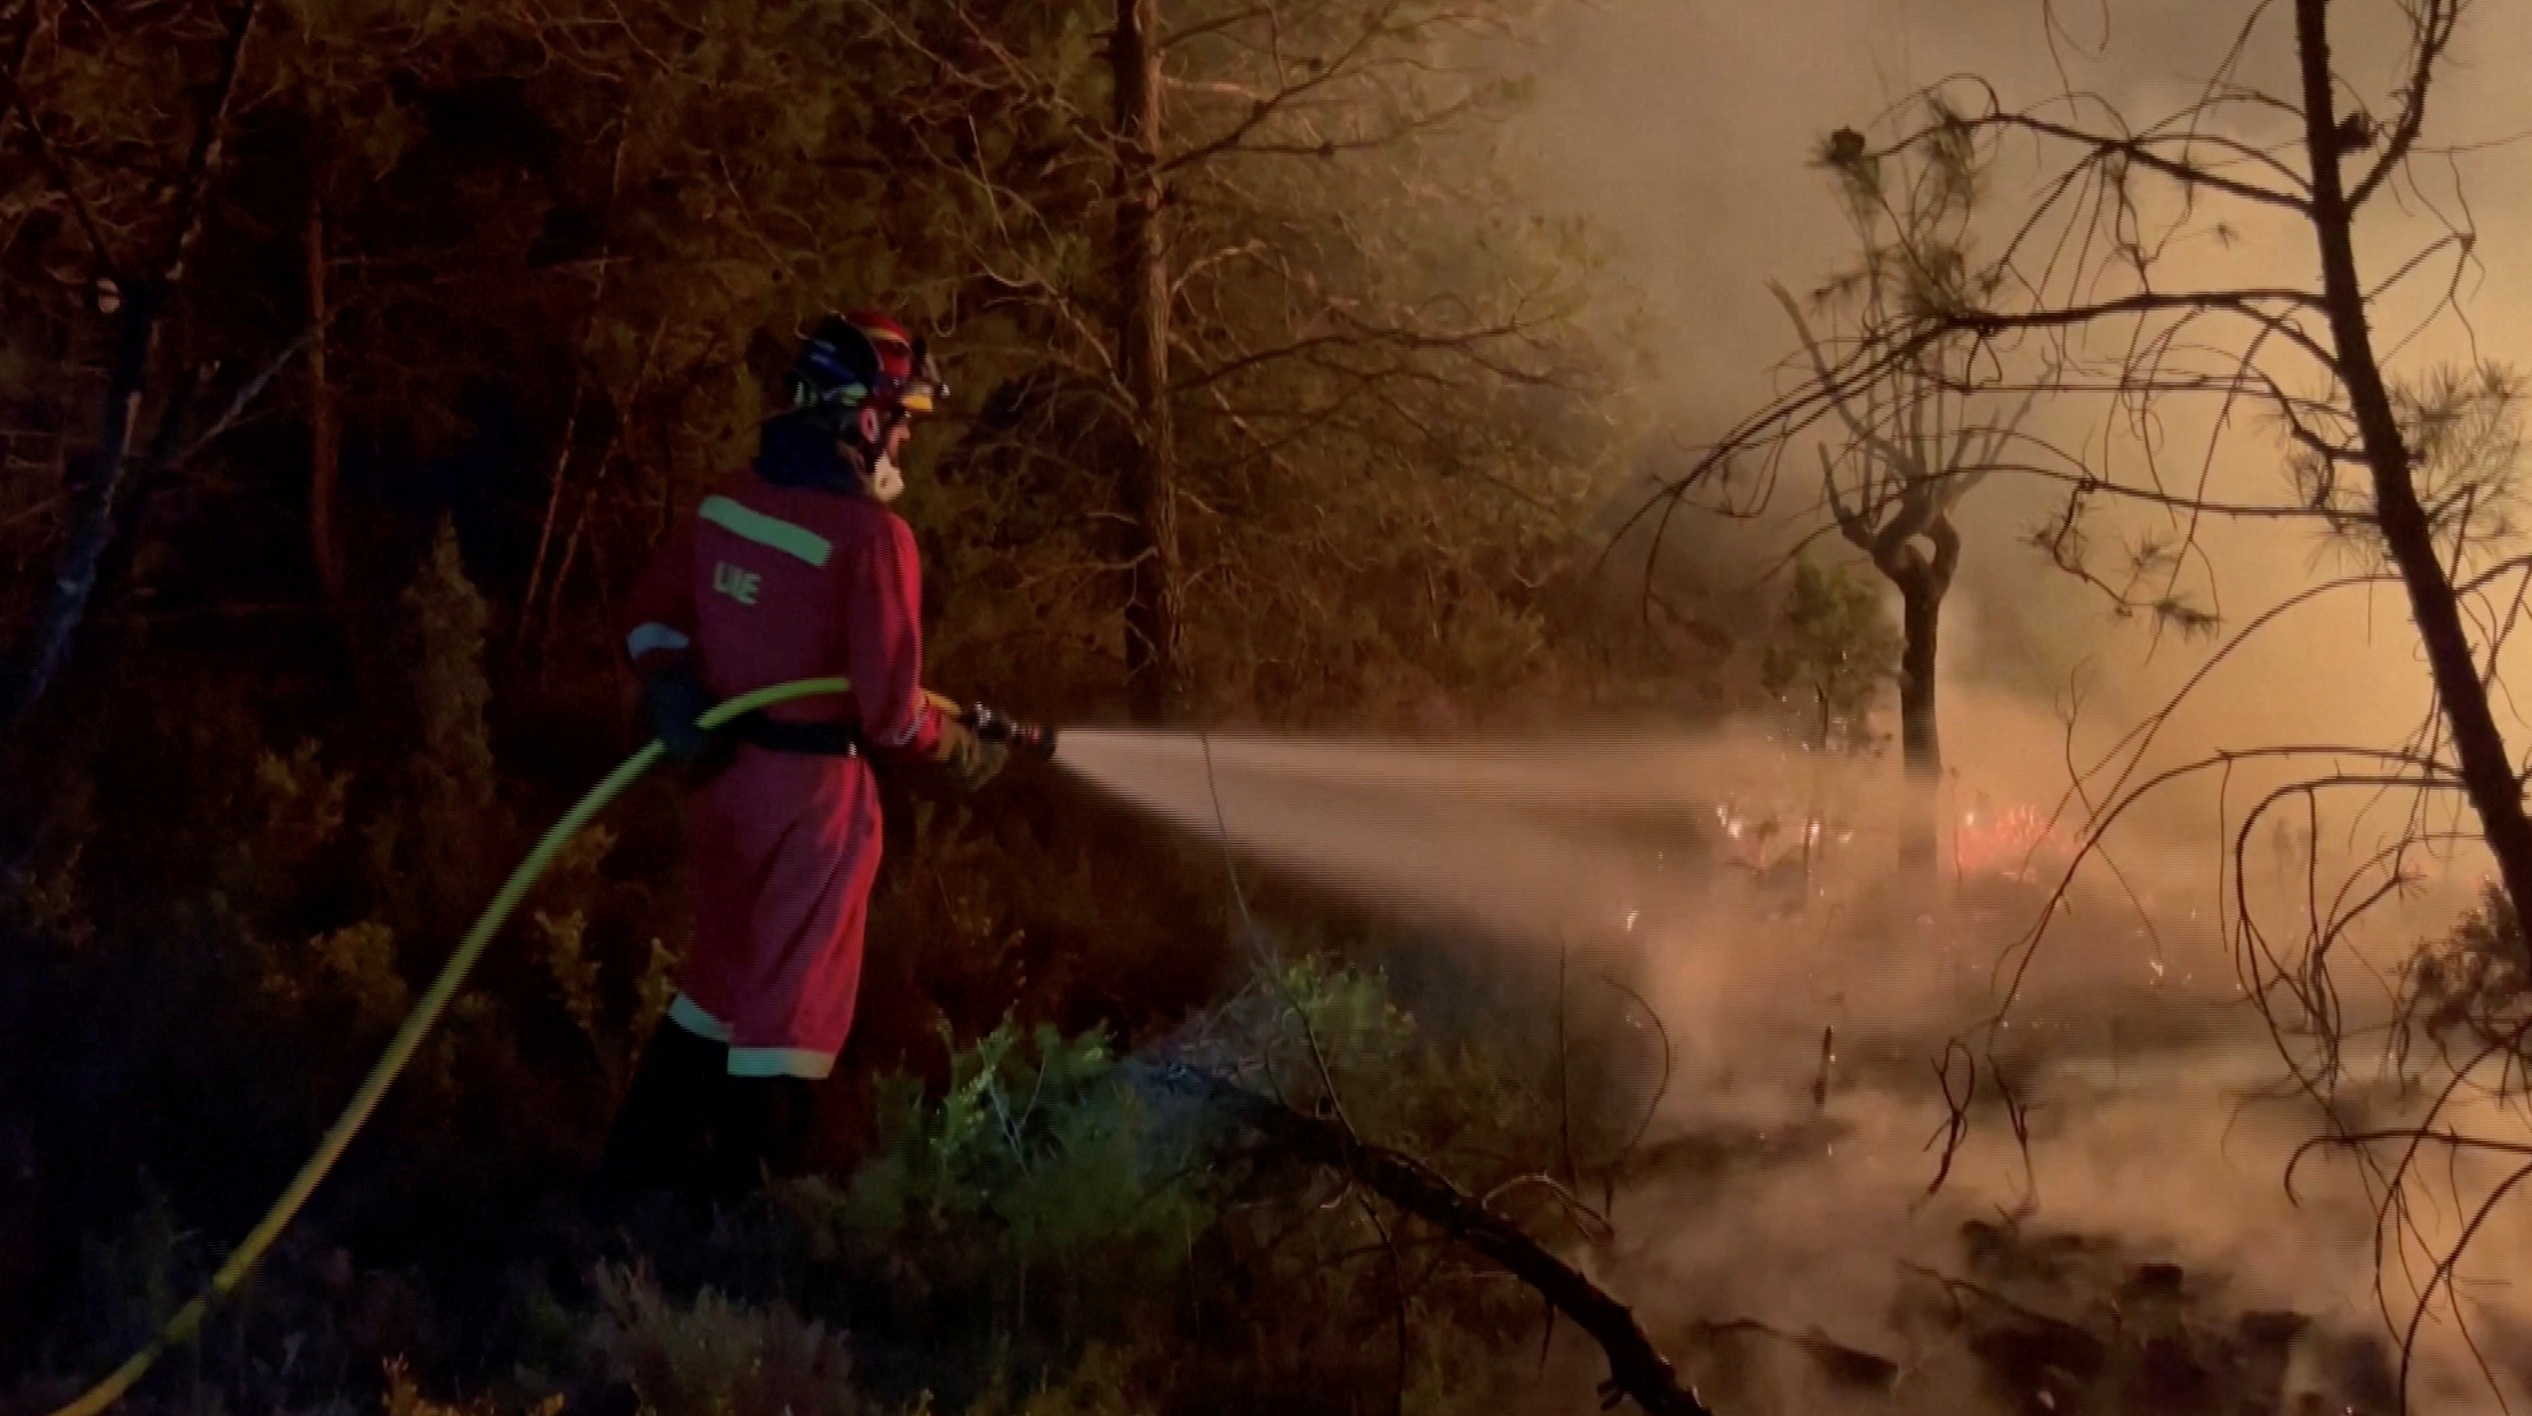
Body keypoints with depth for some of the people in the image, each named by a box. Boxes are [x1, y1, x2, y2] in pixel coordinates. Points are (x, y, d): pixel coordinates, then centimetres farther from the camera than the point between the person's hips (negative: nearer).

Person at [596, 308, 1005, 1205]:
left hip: (724, 775, 8)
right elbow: (888, 707, -19)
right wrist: (962, 753, -3)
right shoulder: (871, 535, -19)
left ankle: (638, 1171, 32)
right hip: (811, 792, -8)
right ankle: (732, 1212, 12)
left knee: (723, 974, 23)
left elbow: (652, 617, 11)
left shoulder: (728, 500, 4)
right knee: (791, 1000, 5)